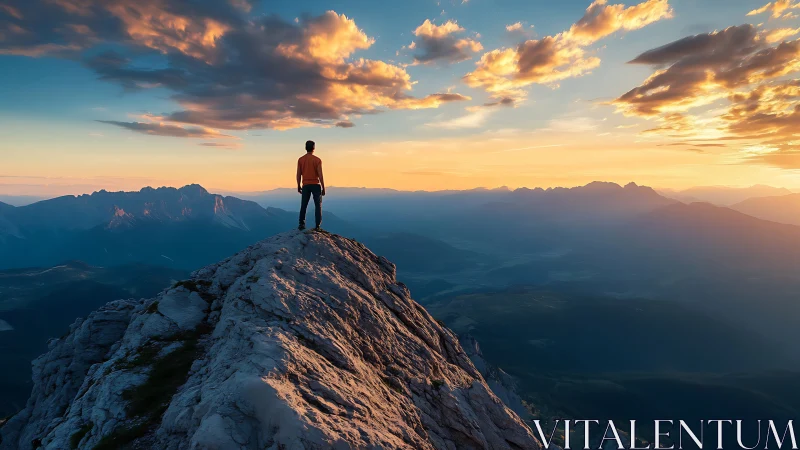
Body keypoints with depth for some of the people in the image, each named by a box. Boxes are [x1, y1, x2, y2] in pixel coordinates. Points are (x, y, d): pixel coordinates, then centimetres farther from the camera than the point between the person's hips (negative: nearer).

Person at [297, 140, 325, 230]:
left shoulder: (300, 160, 1)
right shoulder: (317, 160, -8)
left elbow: (298, 174, 3)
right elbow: (320, 175, -11)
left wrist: (299, 186, 15)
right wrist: (323, 188, -5)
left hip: (305, 185, 3)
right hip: (316, 185, -3)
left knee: (303, 206, 12)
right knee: (318, 205, 5)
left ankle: (302, 224, 12)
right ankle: (317, 226, 1)